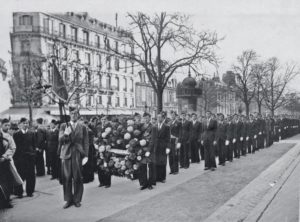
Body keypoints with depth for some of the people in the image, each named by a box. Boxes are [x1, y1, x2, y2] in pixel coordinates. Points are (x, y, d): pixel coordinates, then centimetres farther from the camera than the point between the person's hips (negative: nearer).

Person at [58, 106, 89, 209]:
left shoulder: (82, 127, 8)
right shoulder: (64, 126, 10)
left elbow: (86, 142, 6)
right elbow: (60, 139, 2)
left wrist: (85, 155, -1)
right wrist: (65, 134, -18)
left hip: (78, 154, -1)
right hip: (66, 154, 1)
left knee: (78, 178, 1)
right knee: (66, 178, 2)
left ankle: (77, 199, 15)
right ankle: (68, 199, 15)